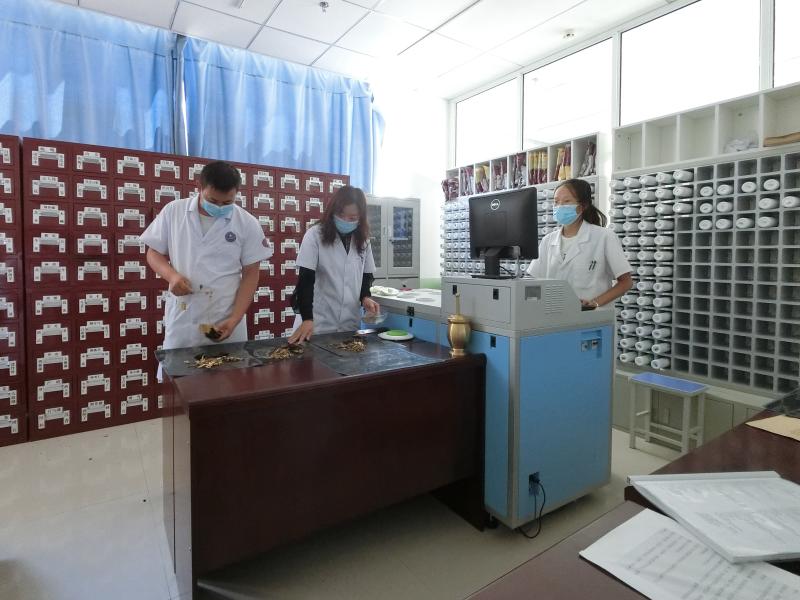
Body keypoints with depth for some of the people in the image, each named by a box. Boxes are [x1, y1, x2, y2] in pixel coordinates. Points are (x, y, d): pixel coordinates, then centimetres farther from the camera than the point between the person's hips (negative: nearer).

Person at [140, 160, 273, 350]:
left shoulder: (247, 224, -4)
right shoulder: (173, 211, 0)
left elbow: (250, 275, -2)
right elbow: (154, 253, 9)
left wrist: (234, 319, -12)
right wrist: (172, 275, -12)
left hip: (226, 321, -1)